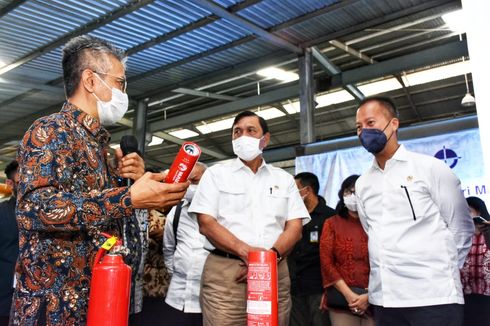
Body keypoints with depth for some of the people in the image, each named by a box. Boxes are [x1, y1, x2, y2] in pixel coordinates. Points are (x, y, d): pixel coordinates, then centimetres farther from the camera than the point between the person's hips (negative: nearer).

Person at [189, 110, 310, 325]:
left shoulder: (284, 179, 13)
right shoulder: (216, 174, 7)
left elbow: (295, 228, 5)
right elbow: (206, 224, -4)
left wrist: (270, 255, -14)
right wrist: (246, 252, -17)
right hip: (225, 273, -2)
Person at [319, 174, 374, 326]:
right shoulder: (332, 223, 7)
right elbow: (326, 262, 0)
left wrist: (369, 296, -11)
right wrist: (348, 294, -9)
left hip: (374, 301, 0)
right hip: (341, 299, 0)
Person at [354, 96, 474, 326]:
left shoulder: (430, 168, -2)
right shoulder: (362, 184, 11)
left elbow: (461, 228, 2)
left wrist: (444, 274, 3)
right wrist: (389, 270, 10)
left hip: (433, 296, -4)